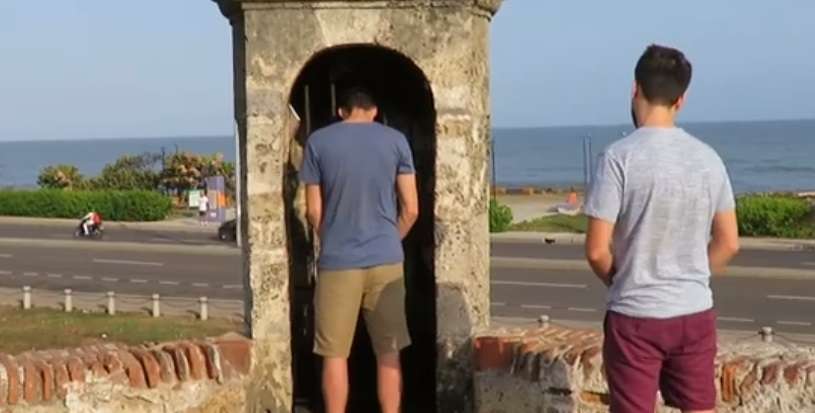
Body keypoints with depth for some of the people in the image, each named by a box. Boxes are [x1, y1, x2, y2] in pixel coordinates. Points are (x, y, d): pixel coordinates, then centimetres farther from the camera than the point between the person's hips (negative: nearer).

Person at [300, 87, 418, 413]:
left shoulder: (318, 142, 1)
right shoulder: (395, 140, 2)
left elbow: (314, 211, 2)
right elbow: (411, 209, 1)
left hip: (337, 262, -1)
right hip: (386, 260, 1)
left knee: (334, 354, 7)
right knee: (389, 353, 9)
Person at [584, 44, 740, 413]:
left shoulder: (620, 156, -14)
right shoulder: (708, 158, 1)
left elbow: (597, 251, -14)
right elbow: (728, 244, 6)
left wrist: (618, 280, 6)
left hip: (635, 315, -4)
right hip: (696, 313, 4)